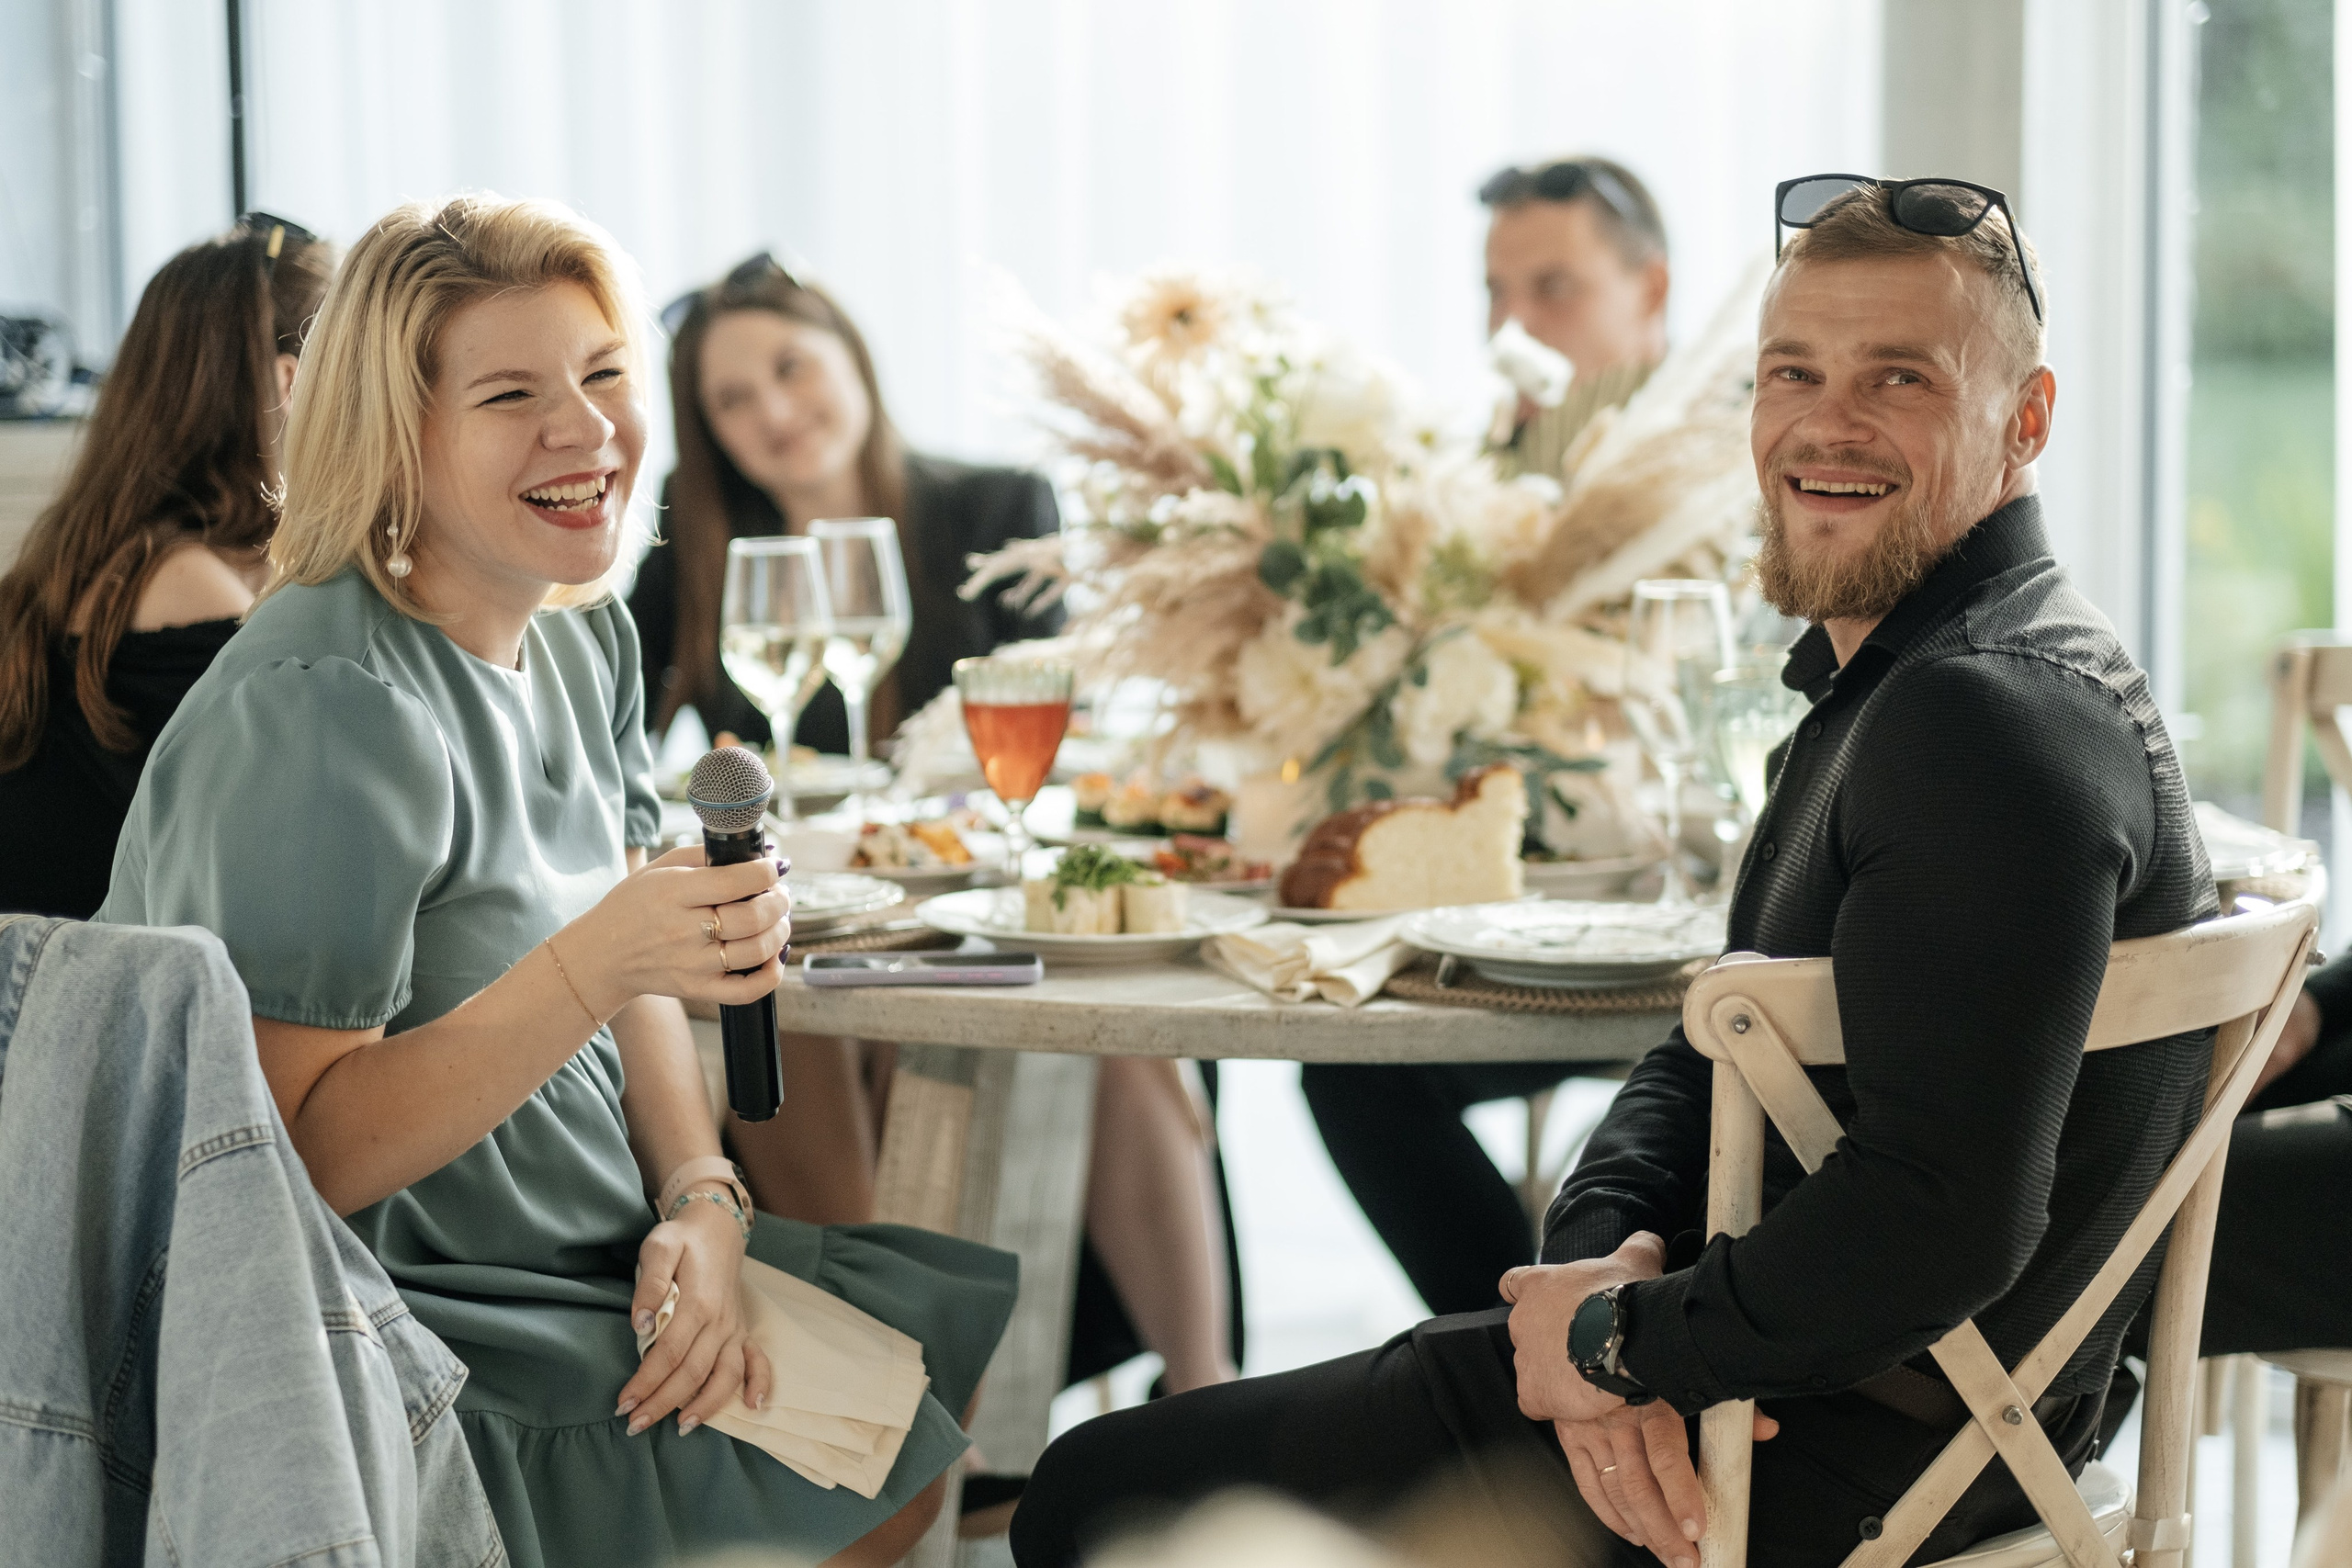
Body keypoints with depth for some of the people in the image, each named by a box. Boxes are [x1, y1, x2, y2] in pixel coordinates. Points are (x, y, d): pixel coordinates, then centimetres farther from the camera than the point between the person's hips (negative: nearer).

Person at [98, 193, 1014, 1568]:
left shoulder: (585, 640, 6)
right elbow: (299, 1158, -24)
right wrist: (592, 970, -34)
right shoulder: (332, 709, -23)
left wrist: (703, 1202, -7)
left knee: (952, 1344, 15)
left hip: (591, 1261, 9)